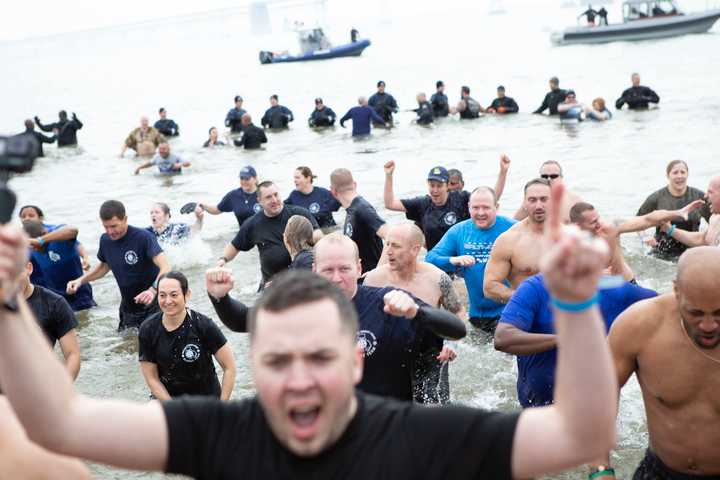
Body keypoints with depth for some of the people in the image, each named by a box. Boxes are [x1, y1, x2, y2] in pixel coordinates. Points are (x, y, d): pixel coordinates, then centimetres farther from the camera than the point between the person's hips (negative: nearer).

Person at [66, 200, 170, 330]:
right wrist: (80, 280, 4)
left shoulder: (144, 237, -21)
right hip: (128, 308, 6)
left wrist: (153, 290, -49)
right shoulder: (105, 240, -1)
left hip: (152, 305, -6)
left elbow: (165, 268, -32)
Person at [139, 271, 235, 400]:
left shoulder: (204, 325, -17)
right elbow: (152, 378, -5)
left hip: (205, 396, -2)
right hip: (166, 396, 3)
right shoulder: (147, 330, -10)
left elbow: (229, 368, -11)